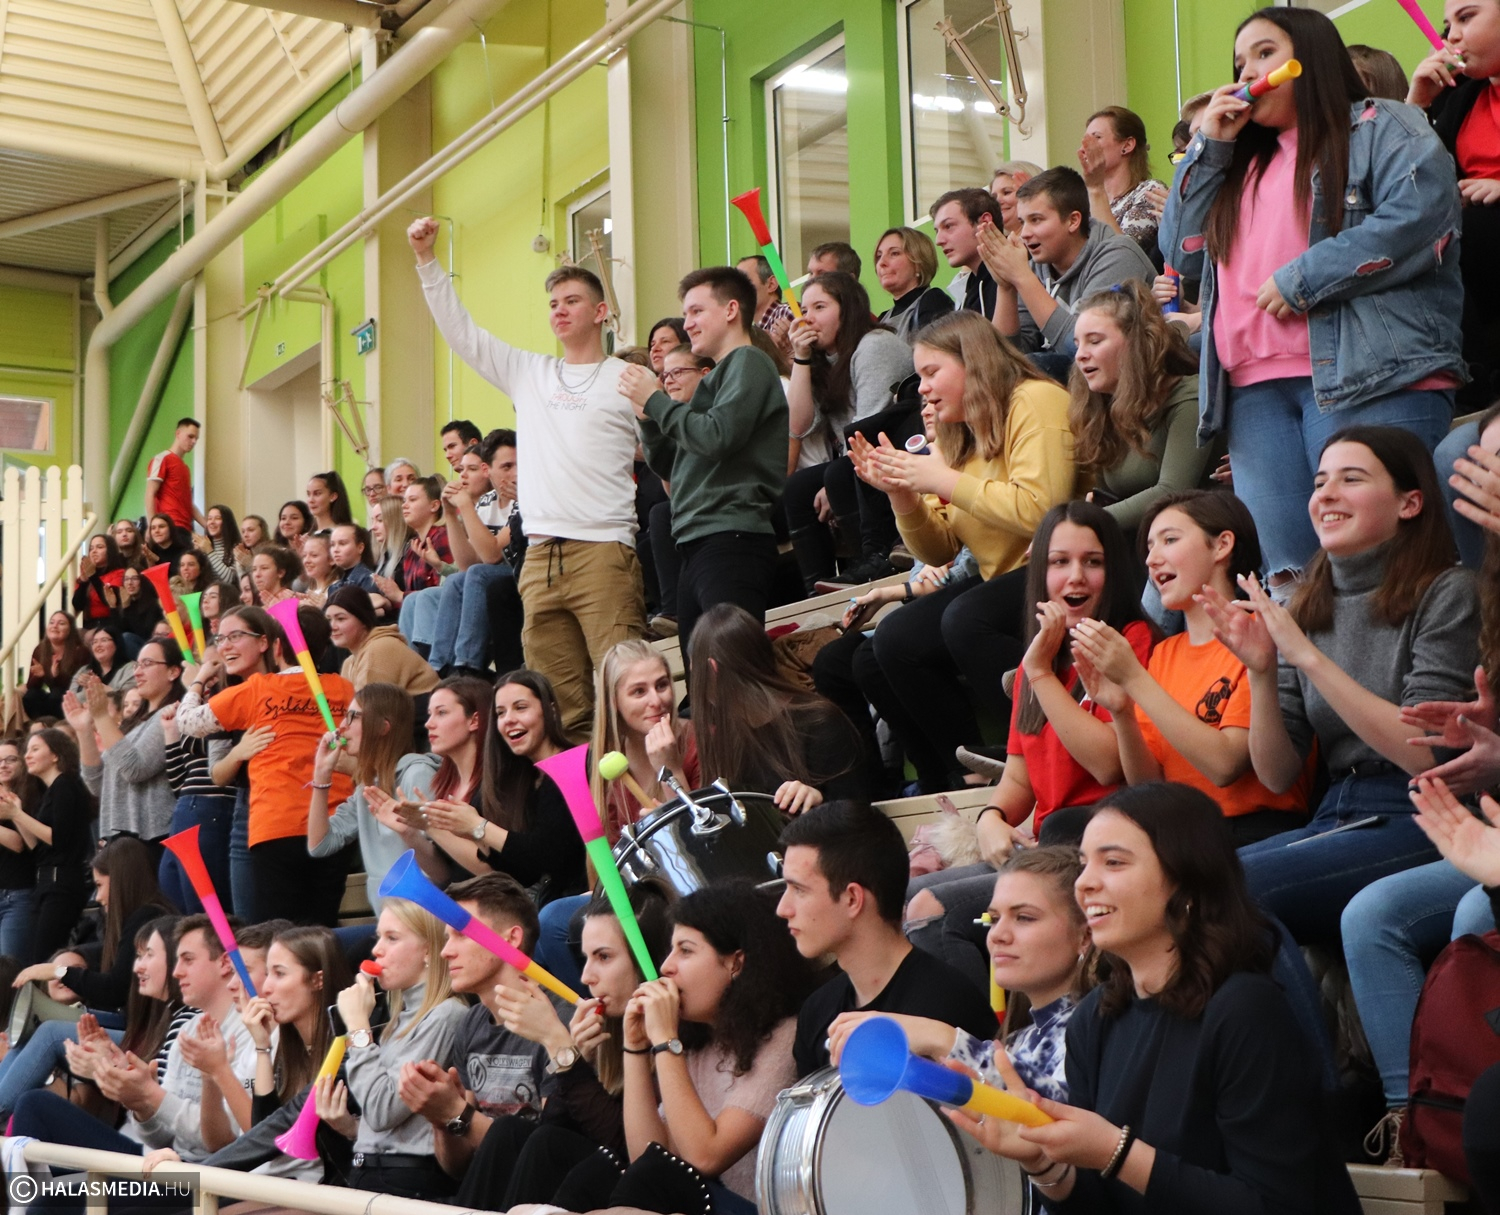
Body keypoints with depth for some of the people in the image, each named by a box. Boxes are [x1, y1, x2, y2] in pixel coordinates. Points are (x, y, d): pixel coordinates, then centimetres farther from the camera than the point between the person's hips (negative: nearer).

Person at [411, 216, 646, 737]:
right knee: (559, 700, 3)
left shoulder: (627, 379, 6)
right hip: (541, 557, 5)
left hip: (604, 551, -5)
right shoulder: (528, 373, 19)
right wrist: (427, 260, 15)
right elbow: (459, 330, 20)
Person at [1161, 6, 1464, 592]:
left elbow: (1420, 216, -12)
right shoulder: (1243, 161, 28)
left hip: (1370, 377, -6)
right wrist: (1209, 147, 15)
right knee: (1286, 575, -4)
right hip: (1254, 390, 7)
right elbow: (1184, 255, 21)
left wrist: (1301, 279, -11)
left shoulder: (1381, 129, 6)